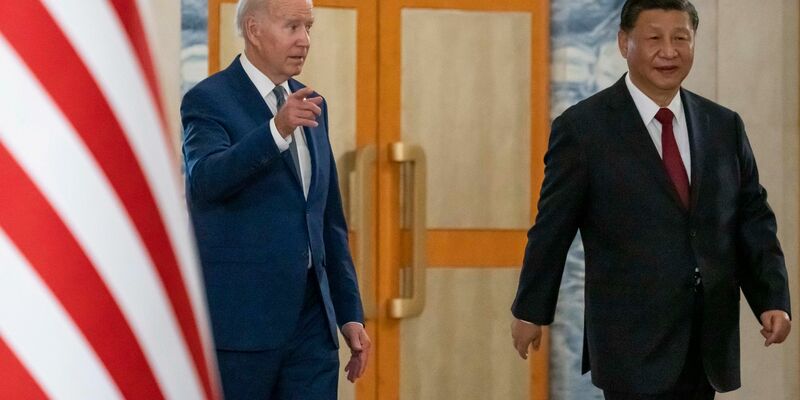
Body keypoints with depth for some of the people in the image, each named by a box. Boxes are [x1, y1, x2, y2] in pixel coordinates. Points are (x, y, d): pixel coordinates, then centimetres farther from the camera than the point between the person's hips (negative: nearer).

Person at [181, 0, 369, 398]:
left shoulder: (310, 106, 15)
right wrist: (277, 131, -38)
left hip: (312, 320, 6)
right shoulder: (209, 100, -5)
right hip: (239, 318, -6)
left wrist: (350, 313, 14)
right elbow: (205, 181, -26)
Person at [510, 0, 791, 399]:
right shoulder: (583, 127, -4)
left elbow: (753, 219, 10)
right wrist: (530, 310, 6)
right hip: (634, 344, -5)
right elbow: (552, 228, 1)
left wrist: (772, 300, -2)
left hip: (710, 345, 5)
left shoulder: (725, 126, 9)